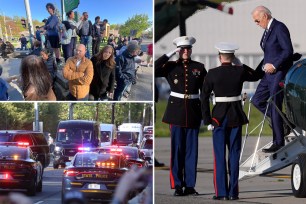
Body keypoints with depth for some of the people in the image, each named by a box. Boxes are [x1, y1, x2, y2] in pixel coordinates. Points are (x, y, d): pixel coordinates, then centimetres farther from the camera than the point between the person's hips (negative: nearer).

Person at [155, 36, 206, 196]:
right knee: (177, 148, -1)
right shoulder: (170, 66, 3)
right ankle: (177, 185, 3)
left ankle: (190, 185, 8)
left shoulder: (199, 68, 6)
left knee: (191, 149, 3)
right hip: (176, 110, -1)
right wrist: (170, 54, -13)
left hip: (193, 110, 1)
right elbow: (153, 70, -15)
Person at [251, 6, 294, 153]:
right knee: (257, 100, 9)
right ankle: (284, 122, 17)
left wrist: (274, 65, -21)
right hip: (270, 73, 10)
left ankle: (278, 142, 2)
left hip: (279, 73, -10)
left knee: (274, 106, -6)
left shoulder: (279, 28, -14)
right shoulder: (268, 30, 15)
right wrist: (266, 65, 9)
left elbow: (288, 51, -21)